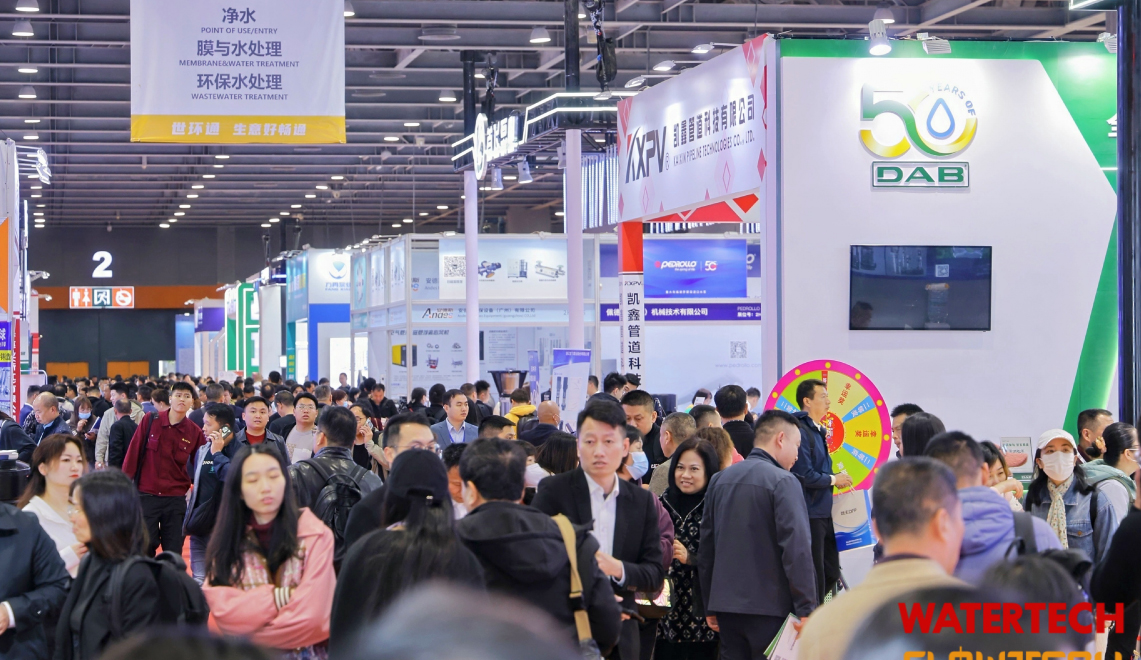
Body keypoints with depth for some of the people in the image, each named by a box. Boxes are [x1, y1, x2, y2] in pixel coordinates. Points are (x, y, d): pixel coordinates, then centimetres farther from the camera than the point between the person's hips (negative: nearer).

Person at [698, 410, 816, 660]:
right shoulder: (783, 481, -10)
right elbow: (797, 548, -16)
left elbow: (705, 547, 14)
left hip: (726, 604, 6)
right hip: (771, 606, -6)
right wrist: (806, 609, -15)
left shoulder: (719, 480, 11)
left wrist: (709, 607, 19)